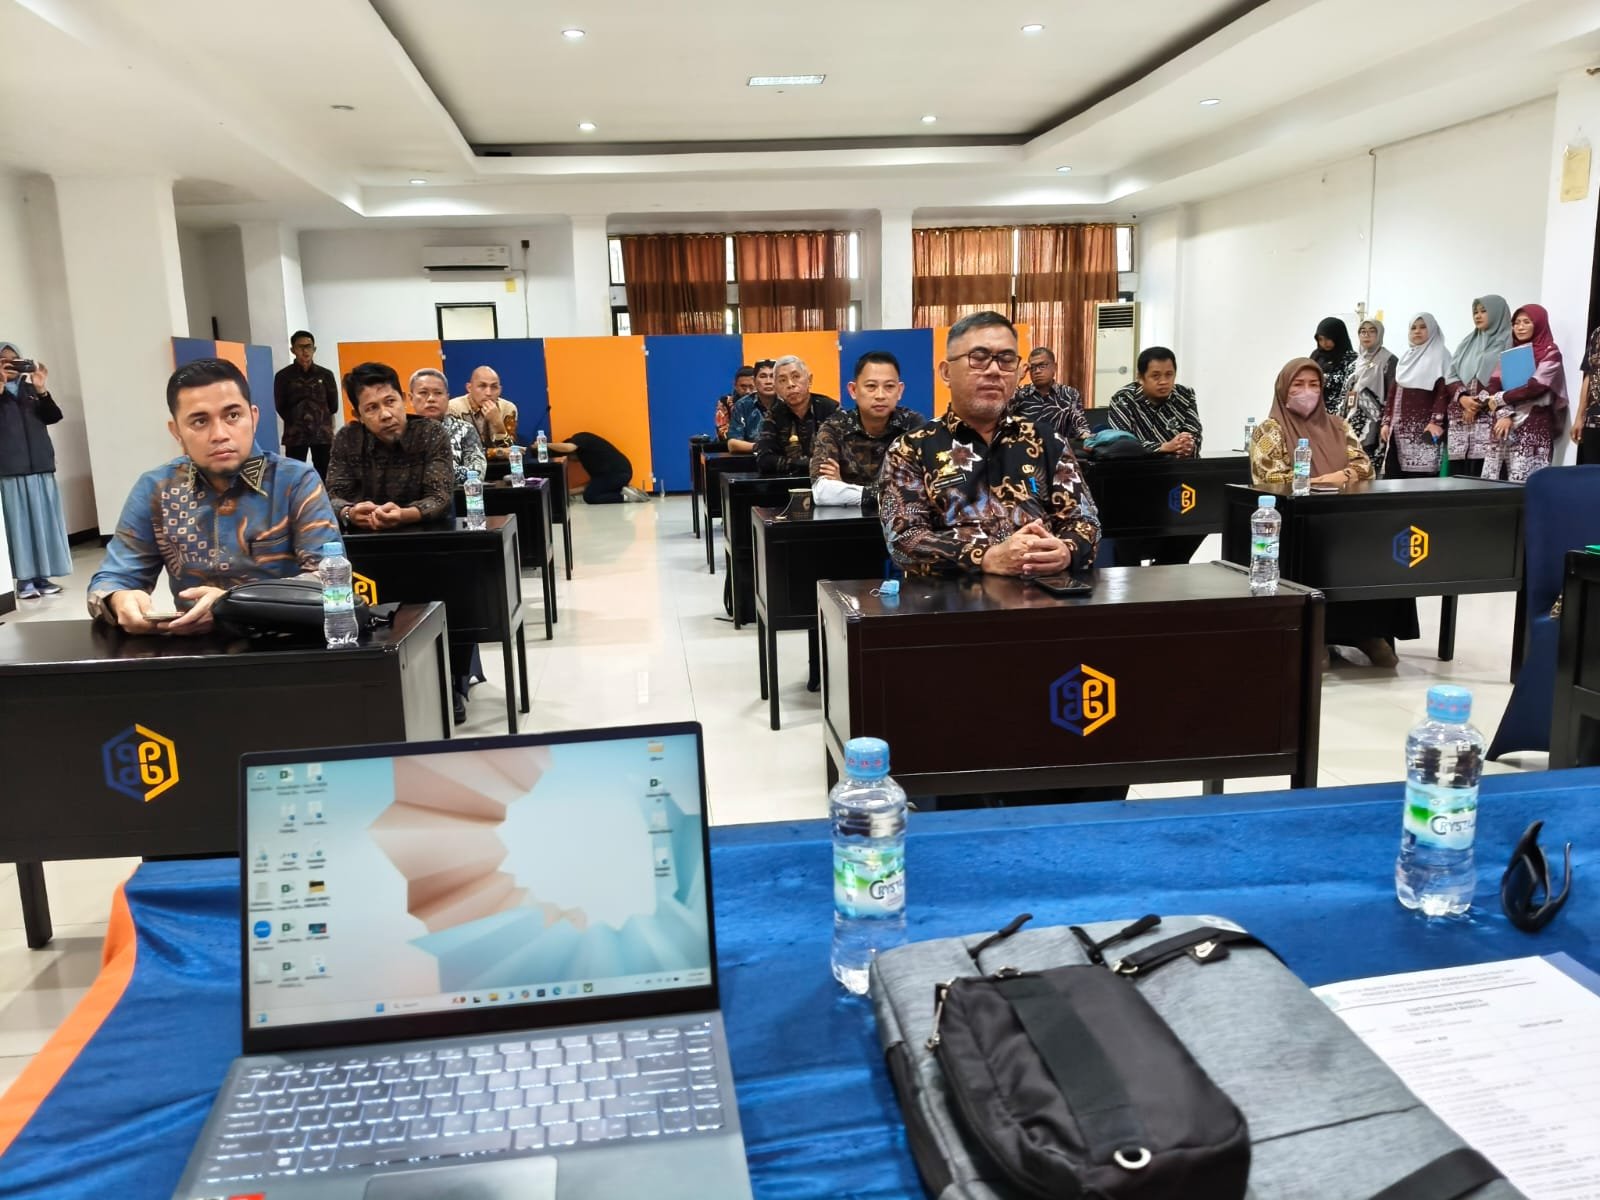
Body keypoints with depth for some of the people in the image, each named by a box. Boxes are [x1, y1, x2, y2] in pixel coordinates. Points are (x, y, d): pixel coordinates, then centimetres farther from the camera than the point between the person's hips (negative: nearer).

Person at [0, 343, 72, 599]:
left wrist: (42, 390, -11)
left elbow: (53, 416, 4)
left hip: (40, 463, 3)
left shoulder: (30, 387, 14)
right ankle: (25, 579, -4)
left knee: (44, 519, 4)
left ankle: (43, 576, 10)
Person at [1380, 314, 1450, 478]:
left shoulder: (1440, 356, 1)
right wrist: (1387, 422, 11)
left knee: (1420, 475, -12)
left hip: (1424, 428, -6)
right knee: (1393, 474, 1)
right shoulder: (1406, 357, 21)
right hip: (1400, 428, 7)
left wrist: (1436, 421, -19)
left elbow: (1444, 391, -9)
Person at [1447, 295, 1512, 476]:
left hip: (1488, 415, -5)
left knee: (1480, 473, -13)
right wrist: (1462, 397, -5)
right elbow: (1451, 375, 13)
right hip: (1460, 416, 5)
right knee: (1457, 472, -1)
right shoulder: (1468, 342, 22)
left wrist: (1479, 403, -14)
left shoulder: (1508, 343, 3)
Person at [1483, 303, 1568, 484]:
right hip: (1504, 423, 5)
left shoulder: (1550, 354, 2)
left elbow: (1535, 387, -12)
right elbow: (1494, 384, 4)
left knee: (1520, 483, -13)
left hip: (1533, 425, -5)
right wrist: (1504, 414, -11)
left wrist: (1501, 399, -5)